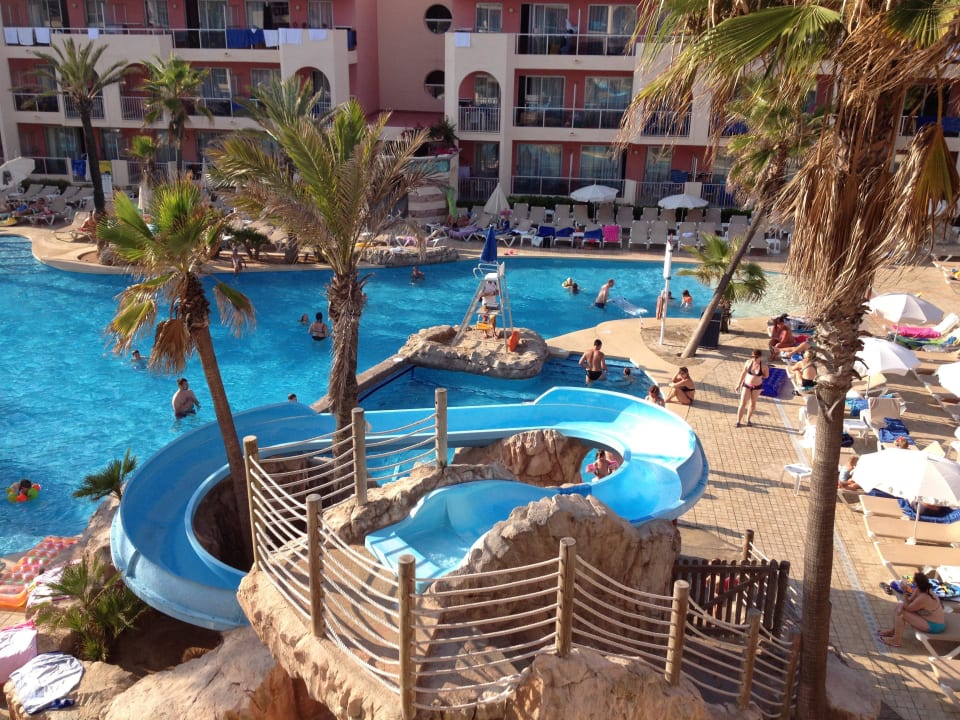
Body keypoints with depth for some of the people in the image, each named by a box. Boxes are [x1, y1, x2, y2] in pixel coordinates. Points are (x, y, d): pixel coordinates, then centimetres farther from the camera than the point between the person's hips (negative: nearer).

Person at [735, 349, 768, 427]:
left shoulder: (763, 366, -19)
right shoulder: (748, 362, -15)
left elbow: (766, 376, -1)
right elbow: (743, 373, -1)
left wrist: (759, 376, -17)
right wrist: (739, 384, 4)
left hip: (757, 386, 0)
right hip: (746, 385, 0)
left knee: (753, 403, 15)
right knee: (743, 404, -1)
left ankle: (748, 420, 31)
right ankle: (738, 421, 8)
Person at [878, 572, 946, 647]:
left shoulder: (922, 598, -34)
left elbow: (907, 608, -20)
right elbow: (910, 601, 1)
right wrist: (901, 606, -18)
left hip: (934, 626, -10)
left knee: (901, 614, -16)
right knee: (899, 606, 10)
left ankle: (897, 640, -1)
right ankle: (894, 630, 26)